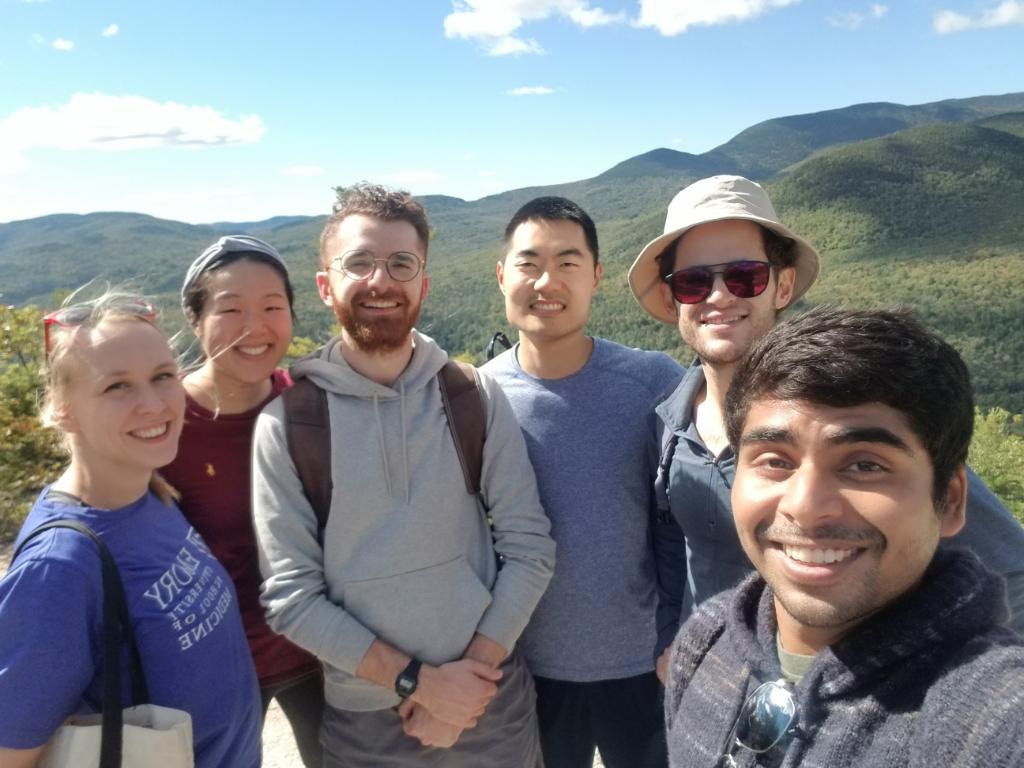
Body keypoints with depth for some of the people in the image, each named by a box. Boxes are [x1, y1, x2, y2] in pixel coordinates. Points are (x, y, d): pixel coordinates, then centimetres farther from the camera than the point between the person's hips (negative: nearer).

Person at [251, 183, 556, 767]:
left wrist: (469, 682, -11)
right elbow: (291, 595, -10)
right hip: (363, 717, -1)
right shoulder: (287, 421, -9)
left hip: (492, 697, 1)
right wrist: (418, 680, -14)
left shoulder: (475, 396, -5)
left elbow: (530, 547, -5)